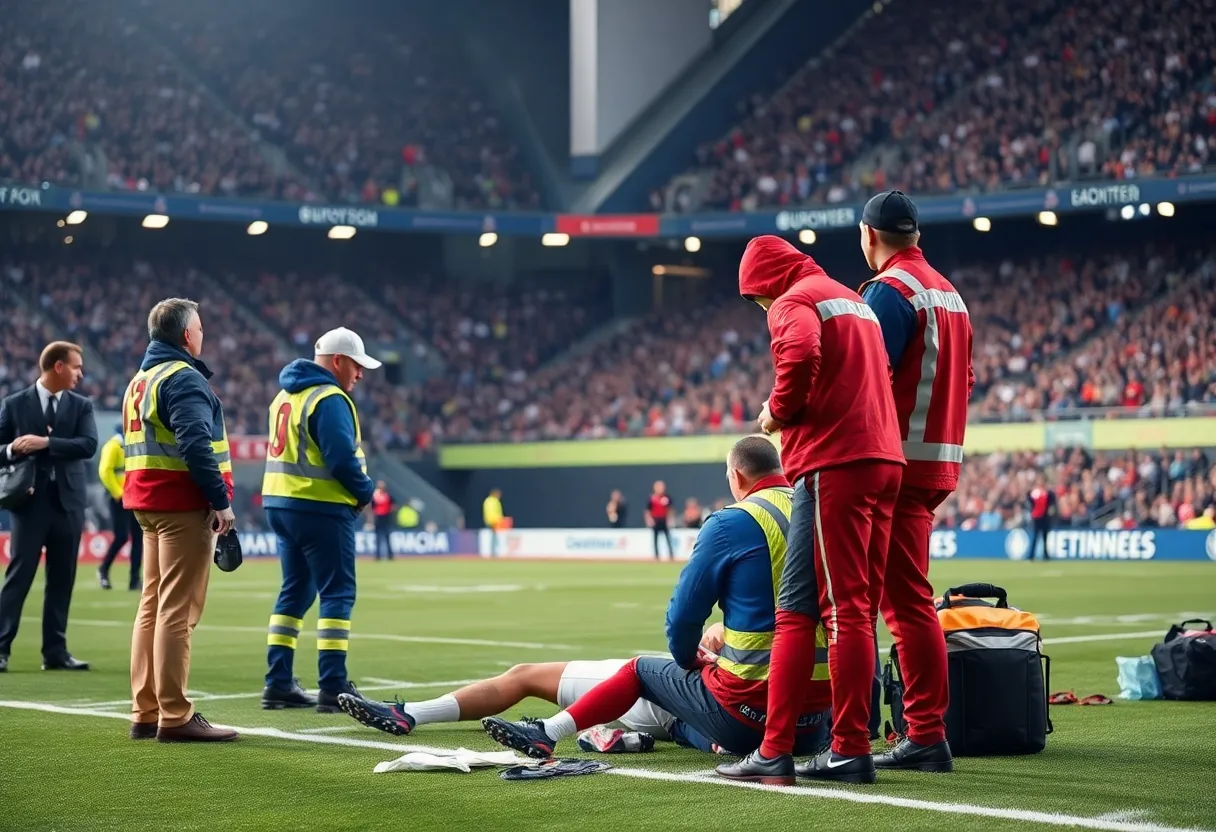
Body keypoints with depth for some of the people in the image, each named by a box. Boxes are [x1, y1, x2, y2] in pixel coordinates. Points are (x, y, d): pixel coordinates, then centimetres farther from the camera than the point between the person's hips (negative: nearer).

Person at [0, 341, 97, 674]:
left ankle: (55, 652, 12)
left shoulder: (81, 405, 7)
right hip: (30, 502, -3)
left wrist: (46, 442, -19)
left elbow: (88, 445, -8)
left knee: (62, 580, 6)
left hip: (68, 503, 3)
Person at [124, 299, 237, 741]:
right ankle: (175, 717, -9)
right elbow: (195, 445, -22)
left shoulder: (139, 380, 19)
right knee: (178, 610, -9)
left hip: (149, 504, 10)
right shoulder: (183, 378, -12)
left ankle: (145, 713, 16)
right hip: (183, 505, -10)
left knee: (153, 605, 13)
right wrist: (221, 500, -20)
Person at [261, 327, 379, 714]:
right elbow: (342, 458, -22)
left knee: (295, 591, 14)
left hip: (280, 503, 9)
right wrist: (365, 492, -5)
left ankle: (278, 684, 14)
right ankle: (333, 688, -7)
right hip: (320, 508, -9)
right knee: (337, 594, -4)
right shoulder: (329, 399, -14)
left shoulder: (285, 395, 16)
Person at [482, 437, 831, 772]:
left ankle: (547, 734, 12)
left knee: (640, 670, 16)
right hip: (819, 704, 4)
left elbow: (684, 613, -4)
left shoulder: (731, 523, -8)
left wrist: (688, 660, 17)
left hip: (750, 701, -4)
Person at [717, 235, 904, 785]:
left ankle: (775, 751, -7)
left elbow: (801, 353, -25)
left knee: (796, 610, -8)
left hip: (834, 465, -9)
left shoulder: (795, 302, -3)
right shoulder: (855, 301, 25)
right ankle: (851, 748, 12)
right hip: (884, 458, 9)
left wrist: (779, 409, -9)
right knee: (859, 611, 10)